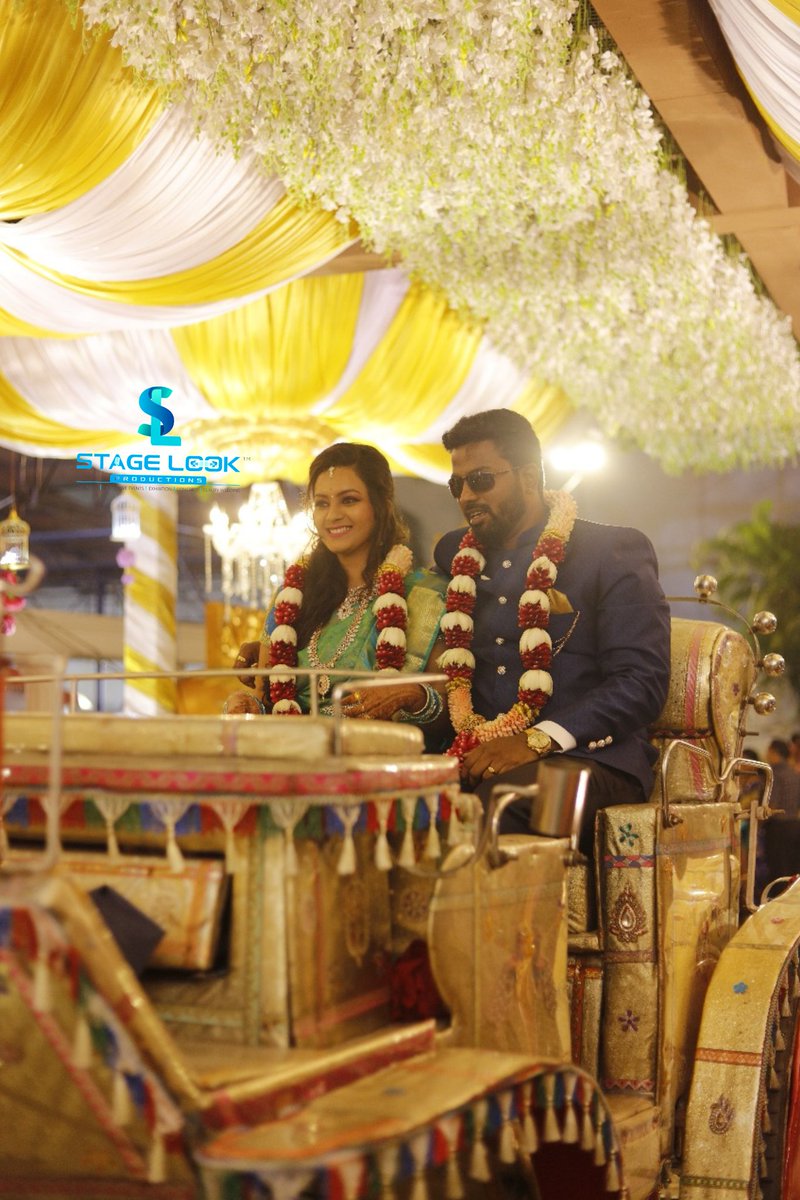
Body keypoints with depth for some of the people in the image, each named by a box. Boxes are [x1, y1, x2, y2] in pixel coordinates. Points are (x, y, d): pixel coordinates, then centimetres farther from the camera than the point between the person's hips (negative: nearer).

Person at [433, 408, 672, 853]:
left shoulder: (613, 551, 3)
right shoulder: (454, 555, 21)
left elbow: (643, 682, -7)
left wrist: (537, 740, -18)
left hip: (584, 757, -4)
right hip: (476, 758, 4)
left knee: (497, 799, -38)